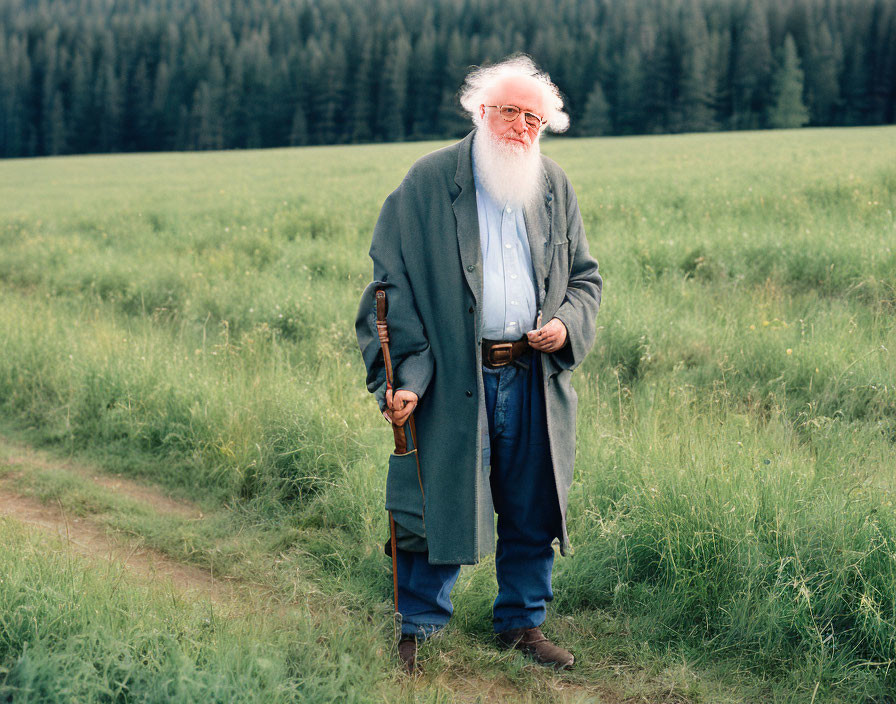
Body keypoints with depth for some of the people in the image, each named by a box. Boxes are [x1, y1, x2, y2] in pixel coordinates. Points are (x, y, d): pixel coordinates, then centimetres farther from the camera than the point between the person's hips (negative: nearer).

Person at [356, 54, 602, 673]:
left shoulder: (555, 188, 10)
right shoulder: (428, 182, -3)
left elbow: (585, 276, 19)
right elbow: (395, 286, -5)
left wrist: (568, 325, -3)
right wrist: (403, 377, -13)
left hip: (534, 378, 4)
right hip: (453, 381, -4)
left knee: (532, 512, 11)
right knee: (439, 507, 0)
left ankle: (523, 621, 29)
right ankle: (418, 630, 18)